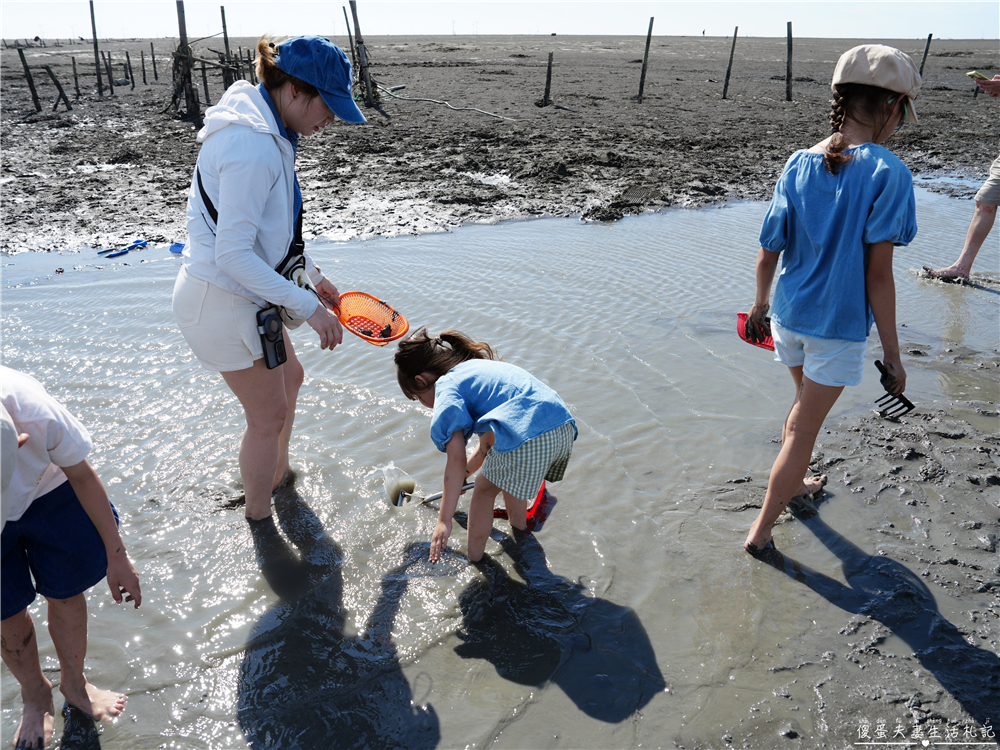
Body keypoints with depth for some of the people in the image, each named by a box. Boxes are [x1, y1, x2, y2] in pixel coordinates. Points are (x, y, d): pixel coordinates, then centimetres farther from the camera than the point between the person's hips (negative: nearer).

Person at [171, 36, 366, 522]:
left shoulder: (268, 133, 5)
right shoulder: (254, 148, -27)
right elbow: (233, 255, -29)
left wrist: (313, 276, 17)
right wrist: (308, 306, -26)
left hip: (240, 294, 10)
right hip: (222, 302, -10)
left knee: (290, 378, 25)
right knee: (269, 414, 4)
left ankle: (279, 474, 46)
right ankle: (259, 520, 25)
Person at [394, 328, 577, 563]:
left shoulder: (446, 385, 4)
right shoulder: (478, 367, 31)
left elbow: (456, 460, -7)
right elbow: (488, 441, 40)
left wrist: (444, 520, -6)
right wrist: (467, 470, 55)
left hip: (528, 439, -9)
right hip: (565, 430, 9)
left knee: (485, 489, 18)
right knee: (509, 476, 36)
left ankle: (474, 563, 30)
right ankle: (520, 535, 58)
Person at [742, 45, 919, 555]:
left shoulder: (799, 164, -2)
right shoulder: (887, 173, -17)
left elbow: (768, 253, 2)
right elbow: (878, 274, -18)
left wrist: (760, 307, 18)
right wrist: (891, 353, -10)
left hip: (789, 317, 5)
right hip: (839, 327, -5)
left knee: (805, 405, 30)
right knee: (802, 431, 7)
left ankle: (793, 482, 52)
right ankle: (761, 531, 17)